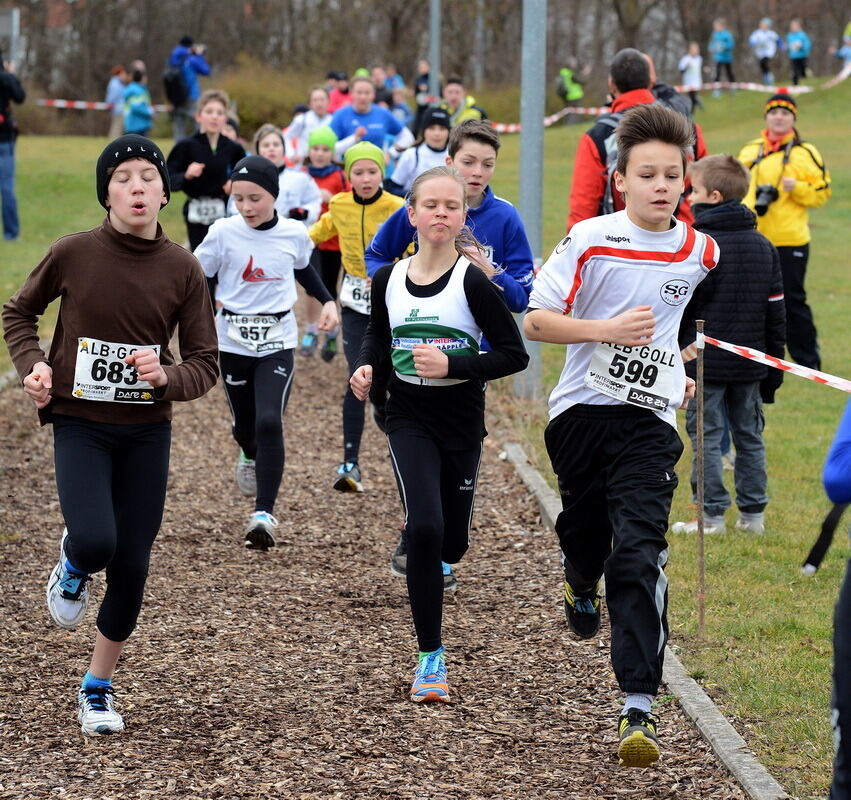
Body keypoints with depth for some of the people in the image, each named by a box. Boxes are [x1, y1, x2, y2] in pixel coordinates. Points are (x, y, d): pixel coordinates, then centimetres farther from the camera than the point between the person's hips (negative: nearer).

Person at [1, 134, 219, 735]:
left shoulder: (182, 269, -5)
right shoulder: (74, 254, -8)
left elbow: (205, 364, -1)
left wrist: (166, 376, -21)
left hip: (147, 431, 2)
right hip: (80, 424, -2)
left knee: (132, 566, 3)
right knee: (97, 543, -24)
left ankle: (99, 687, 24)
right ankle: (74, 565, 16)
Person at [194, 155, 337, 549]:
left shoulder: (294, 234, -2)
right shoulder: (223, 233, -8)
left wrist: (327, 300, 10)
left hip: (277, 342, 0)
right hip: (233, 342, 0)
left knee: (269, 421, -18)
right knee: (245, 424, 13)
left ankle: (264, 514, -17)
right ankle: (250, 456, 52)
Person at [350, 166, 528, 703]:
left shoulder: (472, 281, -12)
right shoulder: (389, 280, -2)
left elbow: (514, 354, -12)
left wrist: (453, 365, -24)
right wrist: (366, 367, -4)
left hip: (462, 423, 0)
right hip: (410, 421, 1)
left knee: (452, 541, 12)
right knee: (424, 528, -18)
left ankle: (436, 563, 54)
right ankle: (431, 658, -9)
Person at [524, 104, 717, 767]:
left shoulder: (701, 253, 1)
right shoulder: (590, 241, -8)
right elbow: (537, 320, -9)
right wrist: (609, 329, -20)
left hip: (650, 421, 0)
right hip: (582, 412, 0)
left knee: (638, 552, -13)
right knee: (585, 532, 17)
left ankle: (639, 707, -17)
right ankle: (581, 584, 57)